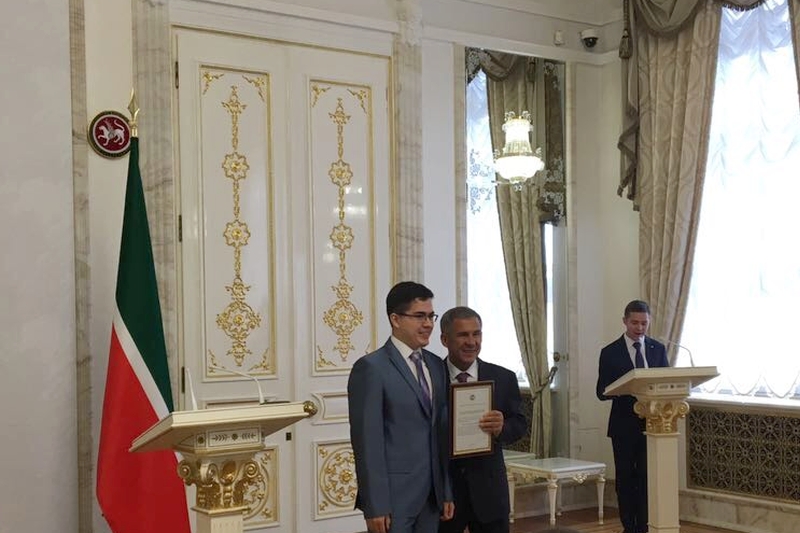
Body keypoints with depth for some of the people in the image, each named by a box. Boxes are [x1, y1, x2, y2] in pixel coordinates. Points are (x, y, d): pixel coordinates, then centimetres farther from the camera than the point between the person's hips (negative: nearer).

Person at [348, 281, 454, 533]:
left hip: (431, 497, 6)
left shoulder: (435, 365, 11)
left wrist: (446, 492, 11)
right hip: (392, 497, -6)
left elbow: (440, 433, 14)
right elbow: (367, 442, -13)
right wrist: (376, 506, -15)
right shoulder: (371, 368, -11)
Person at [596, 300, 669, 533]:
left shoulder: (658, 349, 6)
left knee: (648, 477, 2)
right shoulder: (610, 352, -2)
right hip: (624, 425, -1)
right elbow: (602, 392, -3)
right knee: (625, 478, 6)